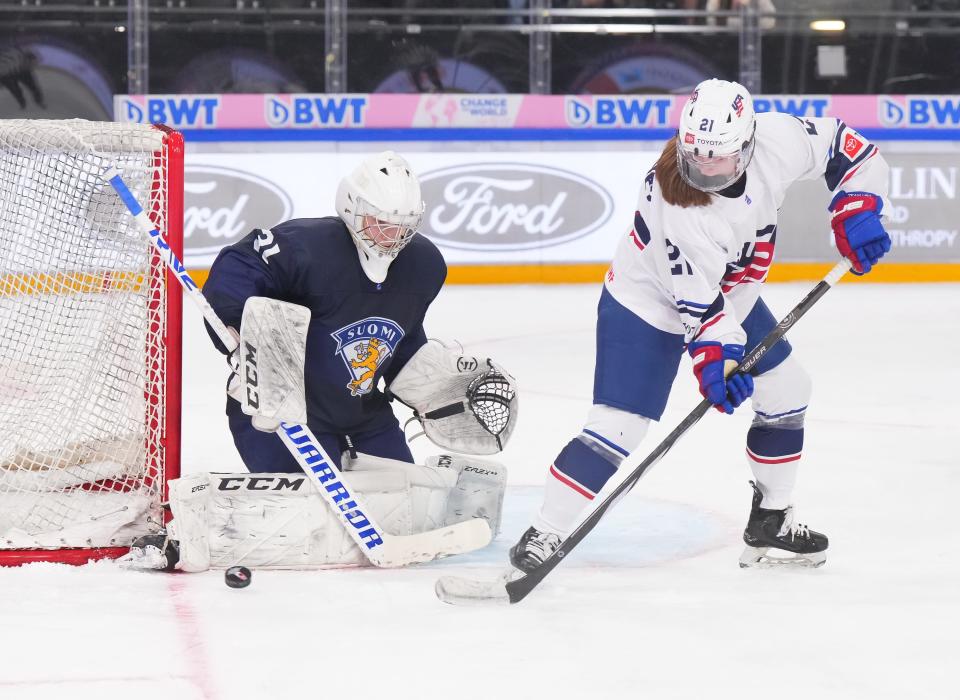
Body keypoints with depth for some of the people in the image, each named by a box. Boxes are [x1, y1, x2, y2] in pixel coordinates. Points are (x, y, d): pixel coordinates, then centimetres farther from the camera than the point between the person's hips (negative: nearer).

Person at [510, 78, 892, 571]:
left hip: (730, 295, 7)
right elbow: (697, 298, -31)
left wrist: (856, 208, -19)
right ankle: (545, 534, -12)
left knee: (786, 392, 12)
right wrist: (715, 355, -40)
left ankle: (771, 522, 27)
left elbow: (845, 148, -8)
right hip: (650, 303, -7)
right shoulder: (672, 203, -36)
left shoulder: (777, 140, -24)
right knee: (618, 427, -17)